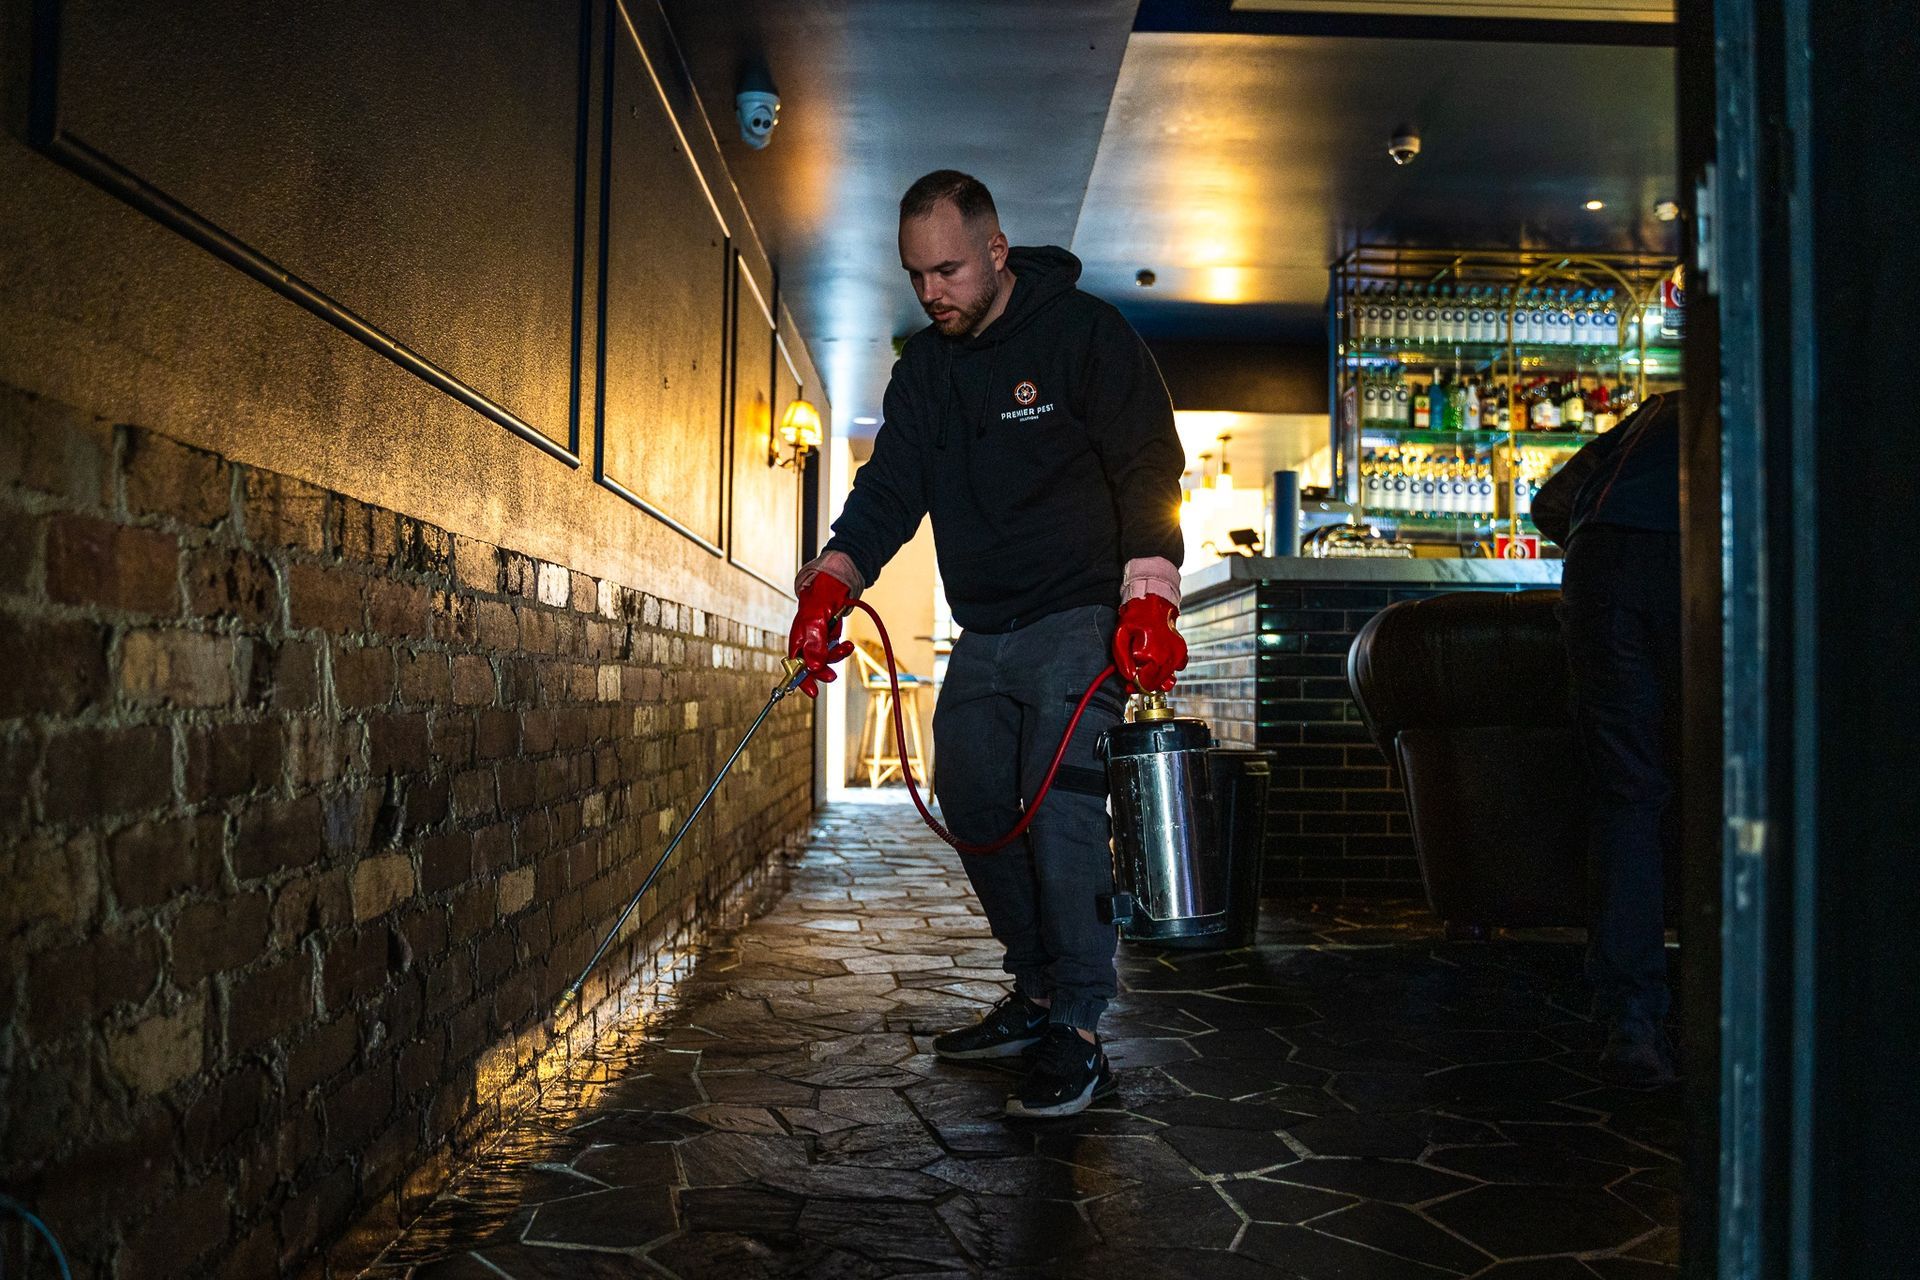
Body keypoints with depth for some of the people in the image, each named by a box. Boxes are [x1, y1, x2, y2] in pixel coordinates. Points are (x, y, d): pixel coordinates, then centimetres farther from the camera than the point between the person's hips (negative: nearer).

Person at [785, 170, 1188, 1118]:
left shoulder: (1082, 332, -7)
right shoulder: (925, 366, 10)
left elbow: (1149, 467, -12)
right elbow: (889, 487, 4)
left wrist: (1148, 600, -25)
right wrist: (833, 580, -14)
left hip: (1081, 621, -7)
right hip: (983, 633, 7)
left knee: (1059, 806, -17)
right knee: (972, 802, 7)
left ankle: (1077, 1037, -10)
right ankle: (1035, 995, 22)